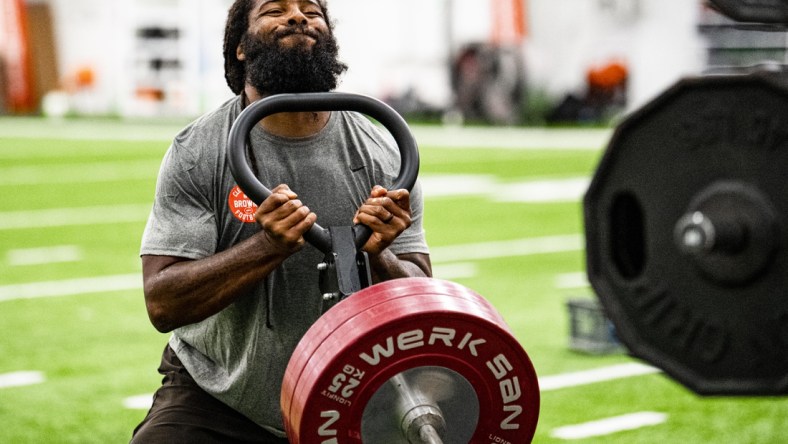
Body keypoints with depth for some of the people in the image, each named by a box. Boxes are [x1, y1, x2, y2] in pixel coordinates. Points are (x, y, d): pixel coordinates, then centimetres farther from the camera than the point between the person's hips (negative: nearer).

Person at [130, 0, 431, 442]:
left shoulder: (382, 156, -2)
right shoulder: (197, 152, -8)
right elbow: (163, 304, -16)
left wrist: (377, 257, -22)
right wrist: (268, 247, -28)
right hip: (217, 403, -2)